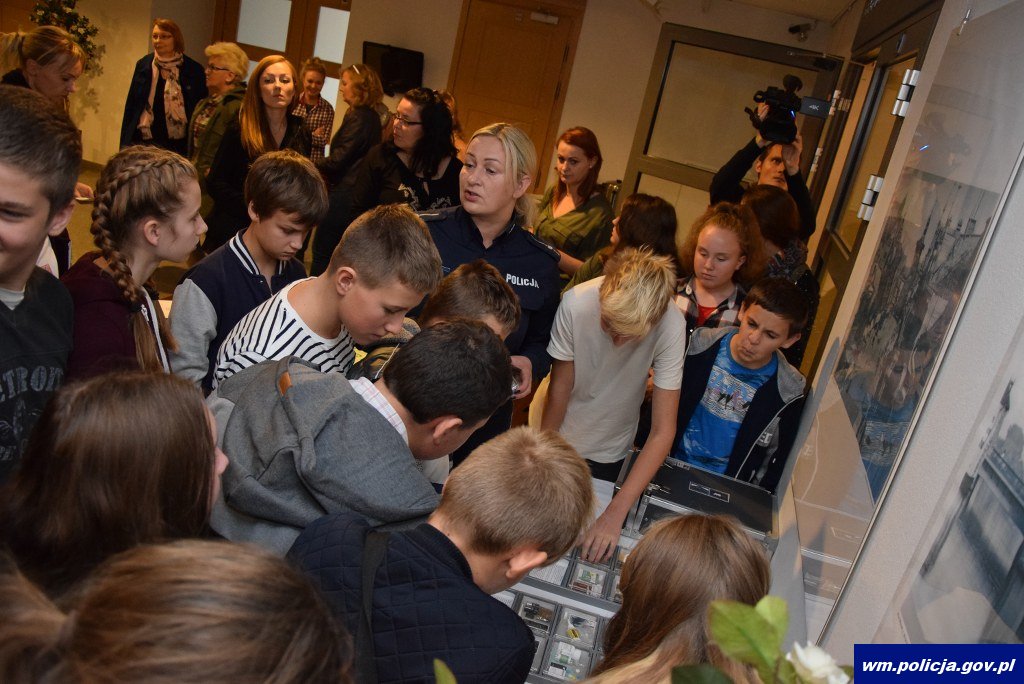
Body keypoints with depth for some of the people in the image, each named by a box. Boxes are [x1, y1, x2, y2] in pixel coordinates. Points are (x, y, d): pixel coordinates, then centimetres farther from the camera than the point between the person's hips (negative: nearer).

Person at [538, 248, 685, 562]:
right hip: (559, 435, 0)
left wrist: (616, 512, -34)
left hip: (610, 451, 1)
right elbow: (560, 386, -18)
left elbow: (663, 430, -29)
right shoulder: (576, 303, -31)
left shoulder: (671, 326, -30)